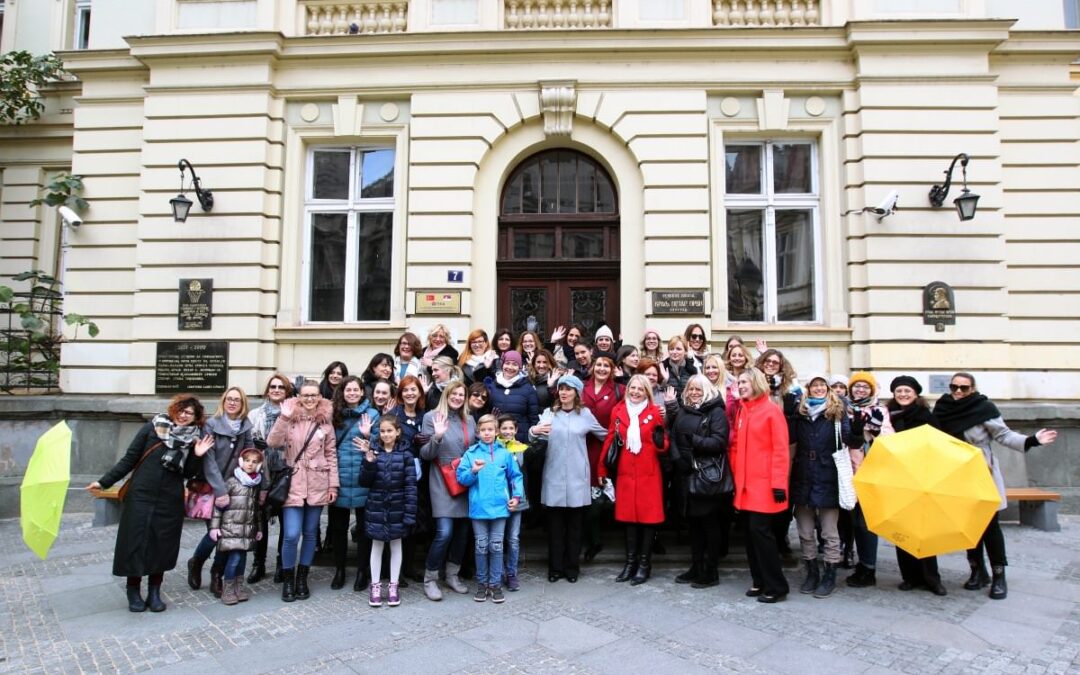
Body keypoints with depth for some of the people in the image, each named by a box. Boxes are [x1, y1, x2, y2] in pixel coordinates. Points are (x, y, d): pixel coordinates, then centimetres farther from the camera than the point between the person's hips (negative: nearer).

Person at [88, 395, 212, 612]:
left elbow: (188, 473, 5)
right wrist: (104, 482, 0)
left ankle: (154, 592, 21)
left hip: (170, 500, 2)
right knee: (135, 542, 3)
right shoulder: (151, 428, -3)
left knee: (163, 544, 5)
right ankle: (133, 592, 20)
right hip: (140, 496, -1)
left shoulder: (194, 438, 3)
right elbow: (129, 459, 2)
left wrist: (196, 455, -11)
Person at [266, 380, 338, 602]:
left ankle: (302, 578, 25)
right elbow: (272, 442, -15)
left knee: (310, 534, 10)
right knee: (291, 535, -7)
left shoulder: (326, 421, 4)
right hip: (293, 484, -1)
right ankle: (288, 579, 14)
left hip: (317, 485, 2)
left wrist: (333, 484, 2)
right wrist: (284, 417, -25)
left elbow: (331, 454, 5)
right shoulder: (290, 419, 0)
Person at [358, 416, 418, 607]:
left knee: (396, 545, 11)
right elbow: (364, 482, -4)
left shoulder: (405, 455, -6)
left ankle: (393, 586, 23)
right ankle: (375, 586, 23)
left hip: (397, 508, -1)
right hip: (376, 508, 1)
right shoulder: (372, 451, -2)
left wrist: (410, 514, -13)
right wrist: (369, 461, -21)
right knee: (376, 545, 11)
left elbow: (411, 486, -8)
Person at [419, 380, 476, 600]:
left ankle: (452, 575, 25)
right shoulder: (432, 417, -3)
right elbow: (425, 454, -7)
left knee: (463, 530, 7)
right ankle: (430, 579, 6)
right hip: (442, 483, -5)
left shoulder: (469, 420, 11)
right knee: (445, 531, -12)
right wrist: (437, 437, -23)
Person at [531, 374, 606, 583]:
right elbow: (536, 437, -7)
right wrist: (534, 431, -27)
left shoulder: (585, 414, 5)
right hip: (554, 477, 0)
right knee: (555, 524, 6)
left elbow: (604, 434, 15)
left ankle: (572, 567, 20)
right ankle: (555, 567, 17)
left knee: (574, 525, 8)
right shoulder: (549, 413, 4)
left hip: (577, 477, 0)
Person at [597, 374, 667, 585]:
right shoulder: (618, 411, 5)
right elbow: (609, 441, 8)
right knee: (628, 516, 9)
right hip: (625, 473, 2)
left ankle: (644, 564, 16)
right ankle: (630, 562, 21)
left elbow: (663, 445, 3)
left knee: (648, 517, 3)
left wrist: (660, 442, -21)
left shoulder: (654, 412, -1)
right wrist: (602, 469, 8)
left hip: (649, 474, -2)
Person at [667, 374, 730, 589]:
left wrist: (694, 440, -23)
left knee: (710, 523, 3)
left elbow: (719, 442, -16)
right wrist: (677, 457, -3)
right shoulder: (681, 411, 13)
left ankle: (711, 572, 14)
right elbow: (674, 437, 14)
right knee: (693, 522, 13)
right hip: (688, 475, 6)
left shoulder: (716, 412, -6)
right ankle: (695, 567, 24)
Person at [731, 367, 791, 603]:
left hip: (764, 484, -7)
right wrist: (736, 476, 9)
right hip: (746, 484, 7)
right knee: (751, 531, 10)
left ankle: (776, 586, 6)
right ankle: (760, 581, 22)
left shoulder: (772, 411, -7)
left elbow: (780, 450, -12)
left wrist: (779, 483, -16)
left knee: (761, 530, -7)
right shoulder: (742, 411, 13)